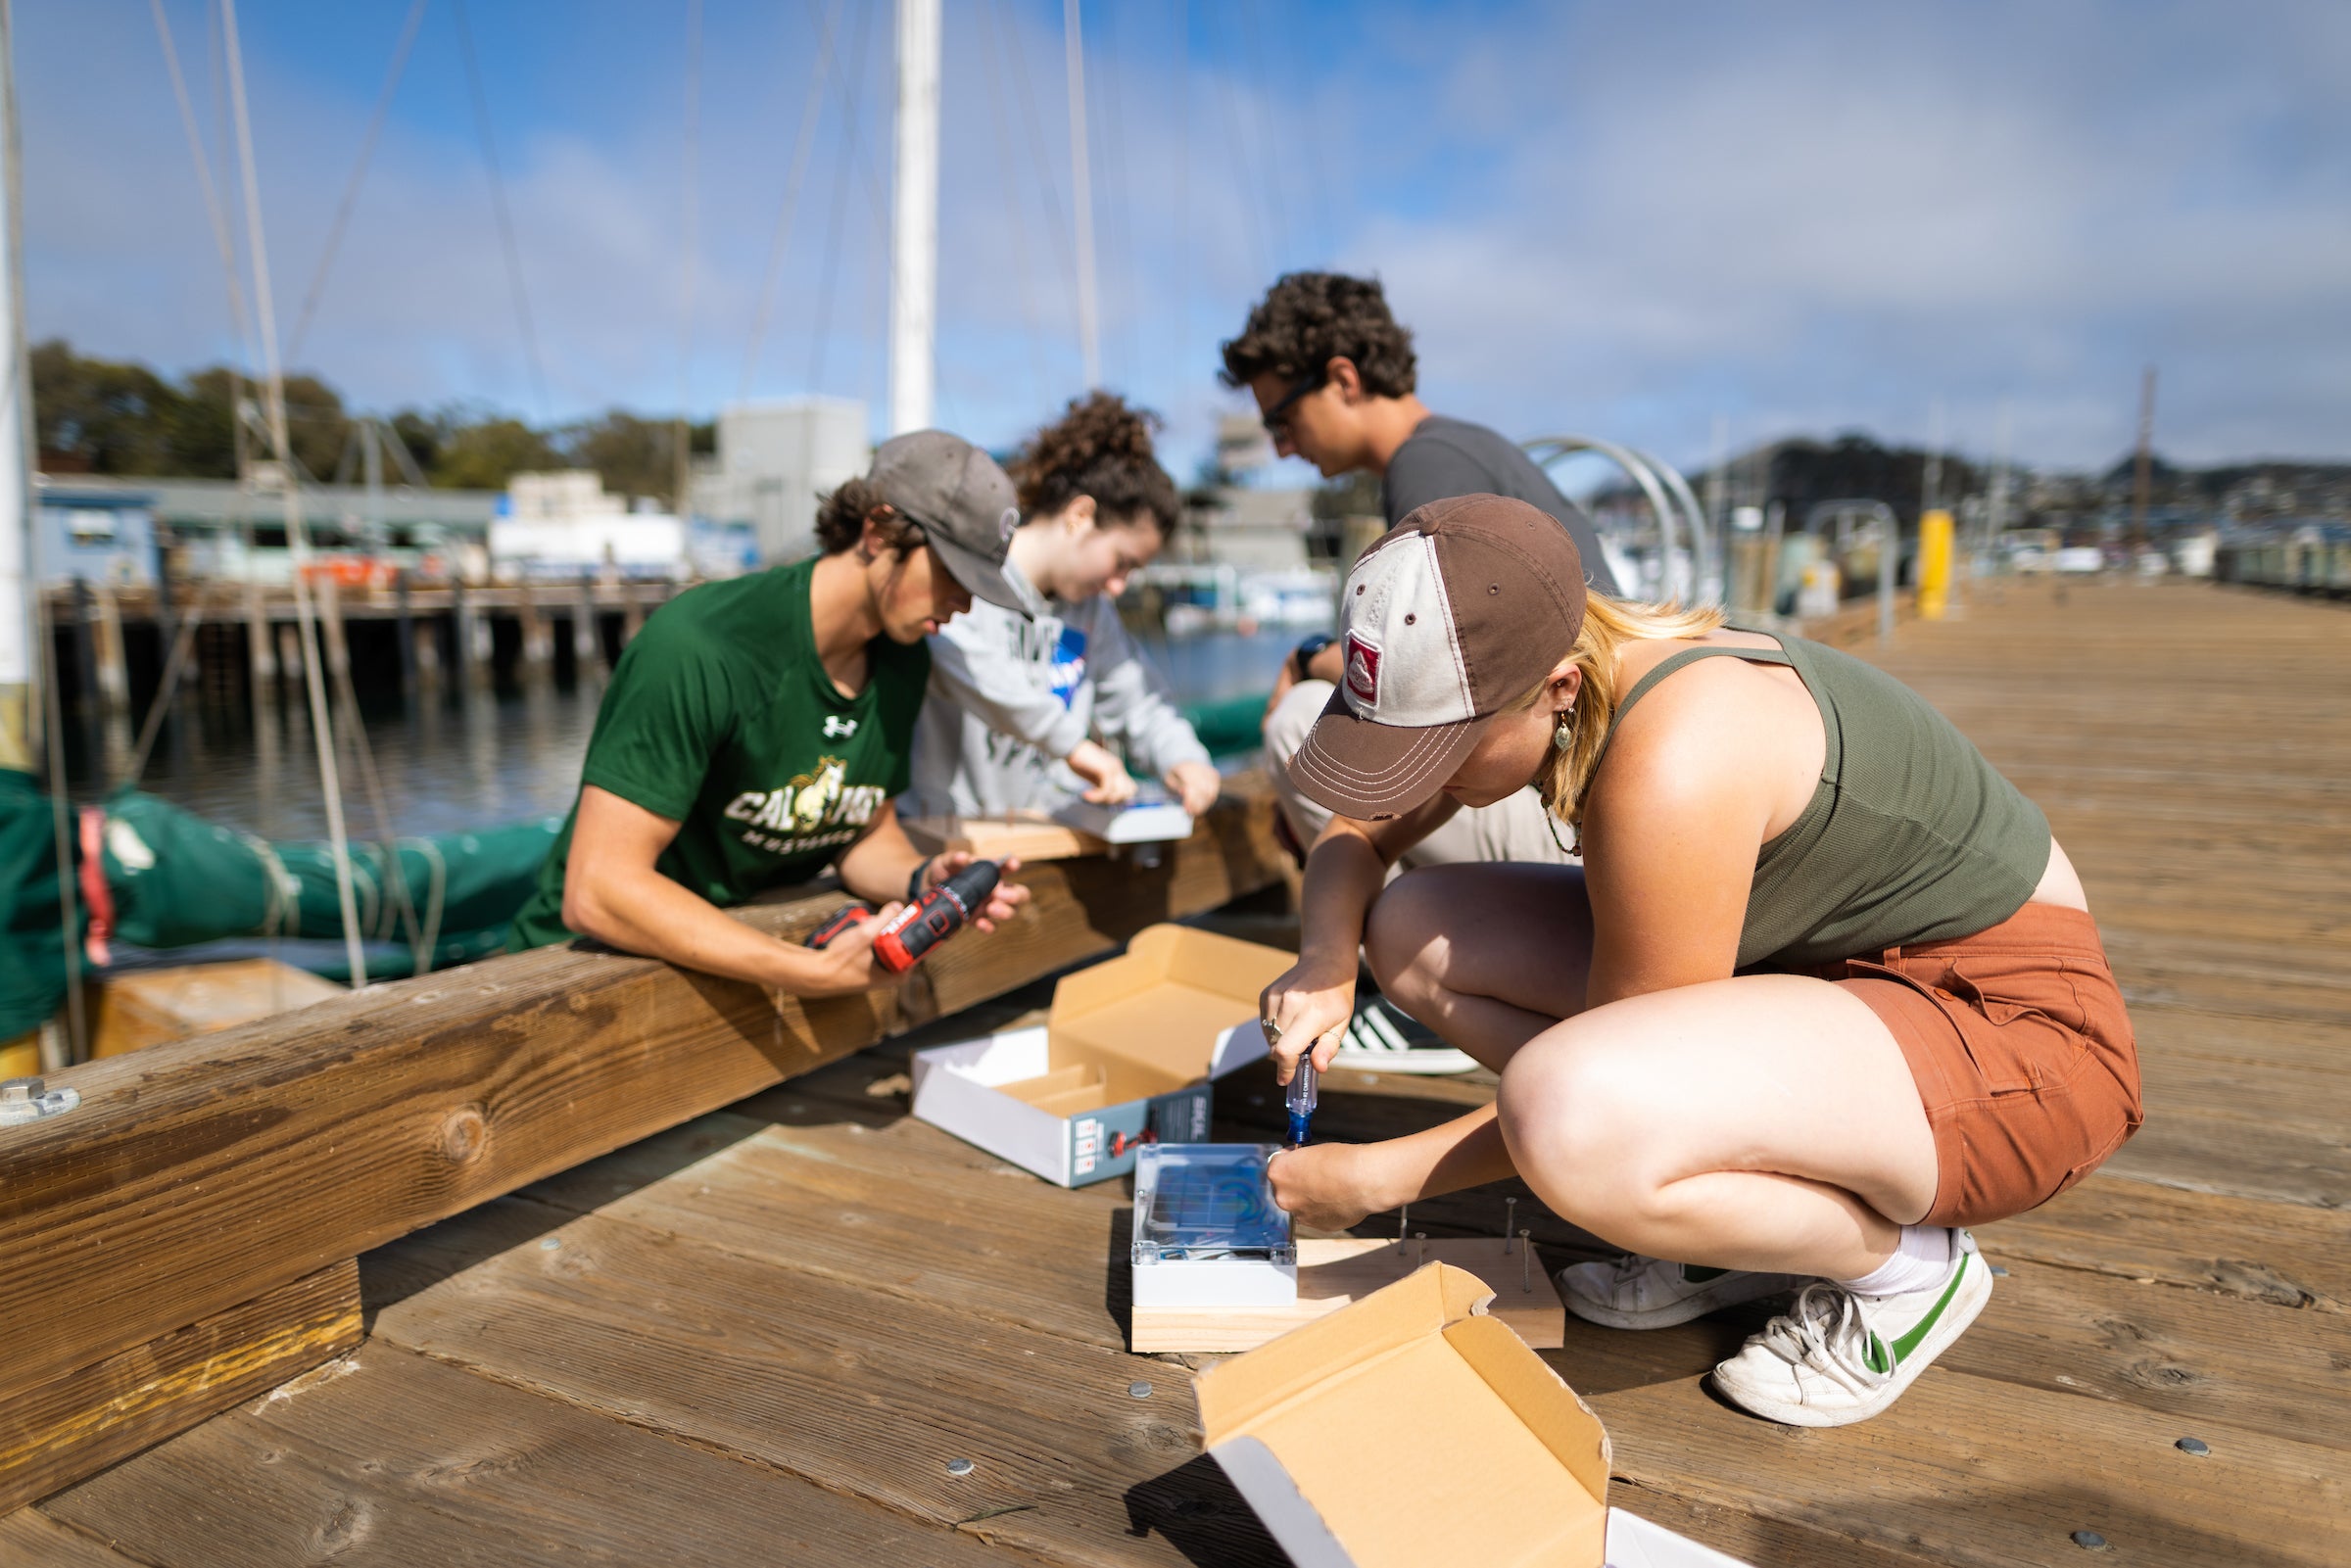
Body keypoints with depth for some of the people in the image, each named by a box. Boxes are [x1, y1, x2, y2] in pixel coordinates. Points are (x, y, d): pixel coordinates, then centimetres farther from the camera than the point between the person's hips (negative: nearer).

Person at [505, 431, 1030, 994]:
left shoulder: (903, 661, 1)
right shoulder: (701, 647, -23)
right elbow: (596, 893, -26)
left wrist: (923, 881, -11)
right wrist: (814, 972, -30)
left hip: (751, 949, 6)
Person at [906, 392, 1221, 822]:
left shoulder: (1093, 607, 15)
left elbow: (1137, 701, 23)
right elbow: (959, 657, -33)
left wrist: (1182, 758, 1)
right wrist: (1071, 742, -34)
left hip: (1050, 835, 7)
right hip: (951, 830, -7)